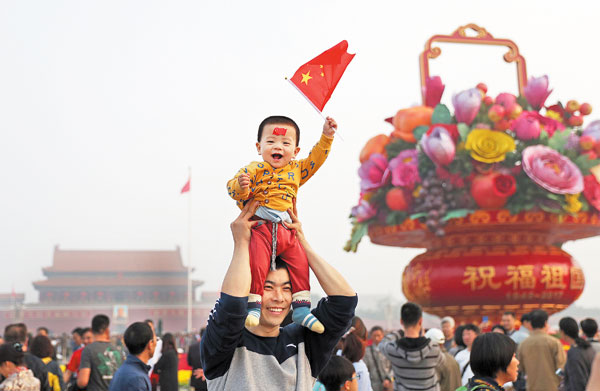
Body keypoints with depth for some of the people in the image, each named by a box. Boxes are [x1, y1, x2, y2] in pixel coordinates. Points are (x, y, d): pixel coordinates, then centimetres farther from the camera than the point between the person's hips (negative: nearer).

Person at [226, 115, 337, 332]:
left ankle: (301, 310, 9)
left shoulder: (296, 169, 18)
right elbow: (234, 190, -7)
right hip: (260, 228, -5)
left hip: (286, 230, 5)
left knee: (300, 265, 0)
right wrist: (241, 186, -30)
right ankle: (253, 308, -4)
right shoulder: (255, 169, 1)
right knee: (257, 267, -17)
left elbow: (315, 158, 24)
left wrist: (326, 136, 16)